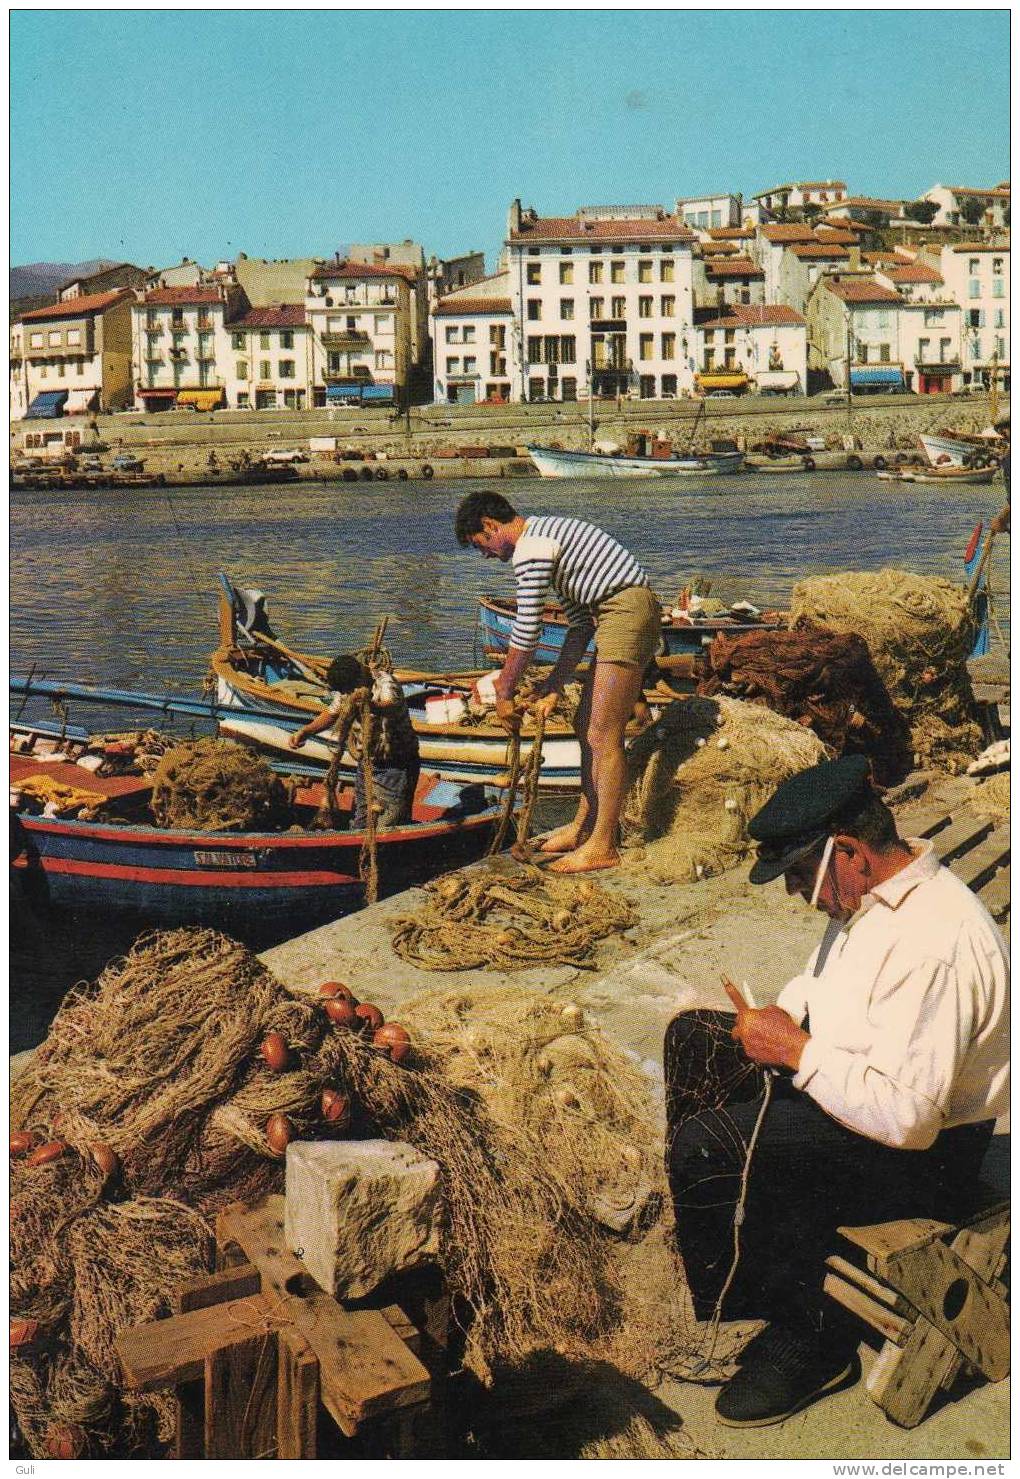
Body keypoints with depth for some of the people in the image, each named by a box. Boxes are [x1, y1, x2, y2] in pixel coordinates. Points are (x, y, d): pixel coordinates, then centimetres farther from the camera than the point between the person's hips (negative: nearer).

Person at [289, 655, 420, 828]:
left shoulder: (384, 682, -23)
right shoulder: (345, 686, -1)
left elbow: (392, 707, -44)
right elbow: (331, 714, 11)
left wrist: (372, 706, -66)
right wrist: (305, 731, -5)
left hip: (396, 765, -7)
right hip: (367, 764, 7)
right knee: (361, 823, 14)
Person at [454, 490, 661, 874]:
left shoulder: (530, 547, -11)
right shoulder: (546, 537, 21)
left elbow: (526, 633, -13)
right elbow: (580, 625, 19)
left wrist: (503, 693, -2)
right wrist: (554, 685, 14)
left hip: (628, 613, -11)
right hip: (620, 616, 11)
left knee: (602, 735, -8)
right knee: (587, 725, 15)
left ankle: (602, 846, -3)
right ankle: (584, 825, 24)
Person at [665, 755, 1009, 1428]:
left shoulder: (933, 943, -31)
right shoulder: (875, 890, 0)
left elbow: (907, 1119, -33)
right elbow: (823, 980, 20)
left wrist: (797, 1052, -23)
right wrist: (787, 1016, 0)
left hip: (922, 1153, -10)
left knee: (702, 1148, -23)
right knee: (692, 1039, 10)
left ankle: (808, 1336, -6)